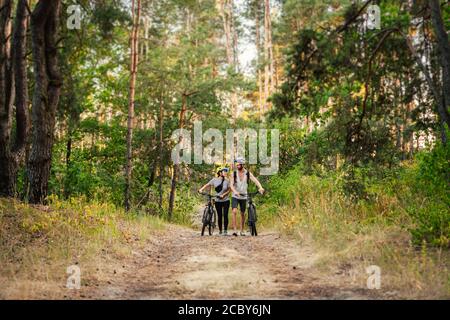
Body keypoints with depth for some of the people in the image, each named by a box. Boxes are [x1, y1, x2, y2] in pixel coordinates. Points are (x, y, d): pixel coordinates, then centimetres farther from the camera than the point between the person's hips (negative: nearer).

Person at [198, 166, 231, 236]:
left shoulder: (227, 181, -4)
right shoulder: (214, 180, -4)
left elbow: (229, 190, 0)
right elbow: (207, 185, -1)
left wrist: (223, 195, -13)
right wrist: (201, 189, -15)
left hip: (225, 200, -1)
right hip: (218, 201, 1)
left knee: (225, 215, -6)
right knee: (219, 216, 6)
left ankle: (225, 231, 2)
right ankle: (220, 230, 18)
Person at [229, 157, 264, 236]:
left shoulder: (248, 173, -6)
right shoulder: (234, 173, -6)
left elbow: (255, 180, -19)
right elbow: (231, 184, -15)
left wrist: (260, 187, -38)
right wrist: (234, 191, -36)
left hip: (244, 197, 1)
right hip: (235, 196, -1)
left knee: (243, 214, 8)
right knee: (234, 211, -19)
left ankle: (242, 230, 22)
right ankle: (234, 230, -19)